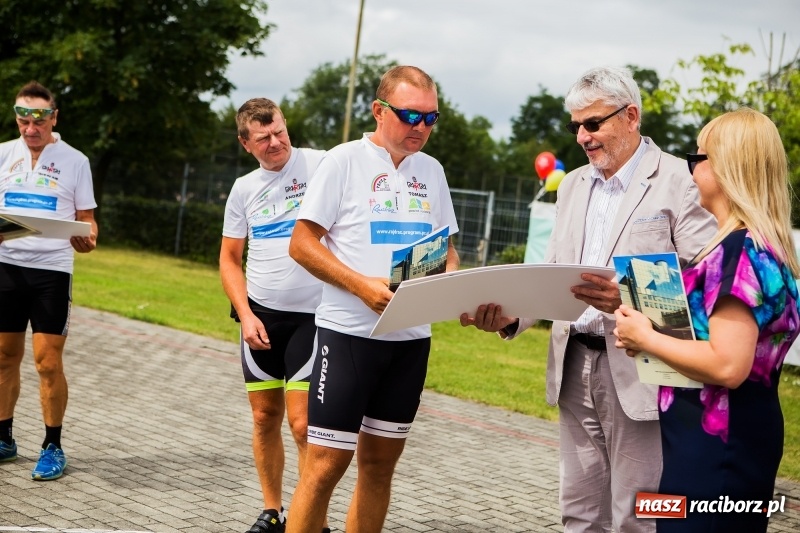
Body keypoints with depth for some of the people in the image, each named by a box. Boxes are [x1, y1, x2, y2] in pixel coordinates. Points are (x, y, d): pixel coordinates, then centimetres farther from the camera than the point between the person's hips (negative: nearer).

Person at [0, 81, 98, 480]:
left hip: (52, 269, -3)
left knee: (48, 361, -5)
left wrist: (87, 239, -17)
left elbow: (86, 218, 5)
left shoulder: (74, 161, 2)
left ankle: (53, 447, 5)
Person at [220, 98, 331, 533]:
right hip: (261, 314, 5)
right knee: (265, 418, 11)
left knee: (303, 424, -7)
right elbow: (229, 259, 12)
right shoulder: (244, 188, 8)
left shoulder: (321, 165, -6)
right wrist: (245, 314, 0)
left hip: (312, 316, -5)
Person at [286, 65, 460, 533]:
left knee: (380, 462, 11)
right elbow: (302, 243, -8)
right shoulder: (345, 161, -5)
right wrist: (363, 285, -20)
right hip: (349, 332, -5)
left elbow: (445, 247, 18)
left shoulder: (431, 171, 10)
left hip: (412, 337, 5)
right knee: (327, 463, -6)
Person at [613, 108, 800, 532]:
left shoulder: (740, 249, -19)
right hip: (735, 437, 10)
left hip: (716, 446, -10)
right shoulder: (763, 245, 12)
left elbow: (727, 365, -27)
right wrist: (646, 321, 9)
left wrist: (646, 338, -14)